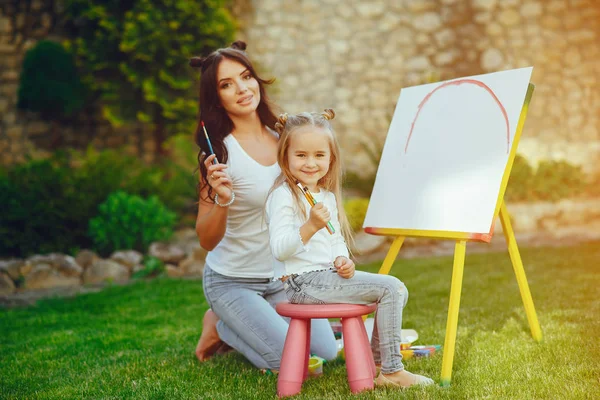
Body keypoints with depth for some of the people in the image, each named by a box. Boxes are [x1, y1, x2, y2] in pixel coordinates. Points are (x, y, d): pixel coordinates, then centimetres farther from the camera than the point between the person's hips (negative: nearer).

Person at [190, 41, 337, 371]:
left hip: (283, 276, 6)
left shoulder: (281, 138, -1)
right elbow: (207, 240, -18)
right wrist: (222, 200, -35)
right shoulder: (220, 153, -18)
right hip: (233, 281, -6)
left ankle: (238, 325, 19)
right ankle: (220, 327, 12)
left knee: (326, 351, -2)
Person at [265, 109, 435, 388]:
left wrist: (343, 260, 2)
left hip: (329, 276, 9)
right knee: (390, 289, -16)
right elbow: (279, 249, -20)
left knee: (398, 291, 9)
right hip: (305, 282, -9)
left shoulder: (328, 196, 15)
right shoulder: (283, 197, -12)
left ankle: (377, 357, 18)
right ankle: (391, 372, -9)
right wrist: (311, 226, -32)